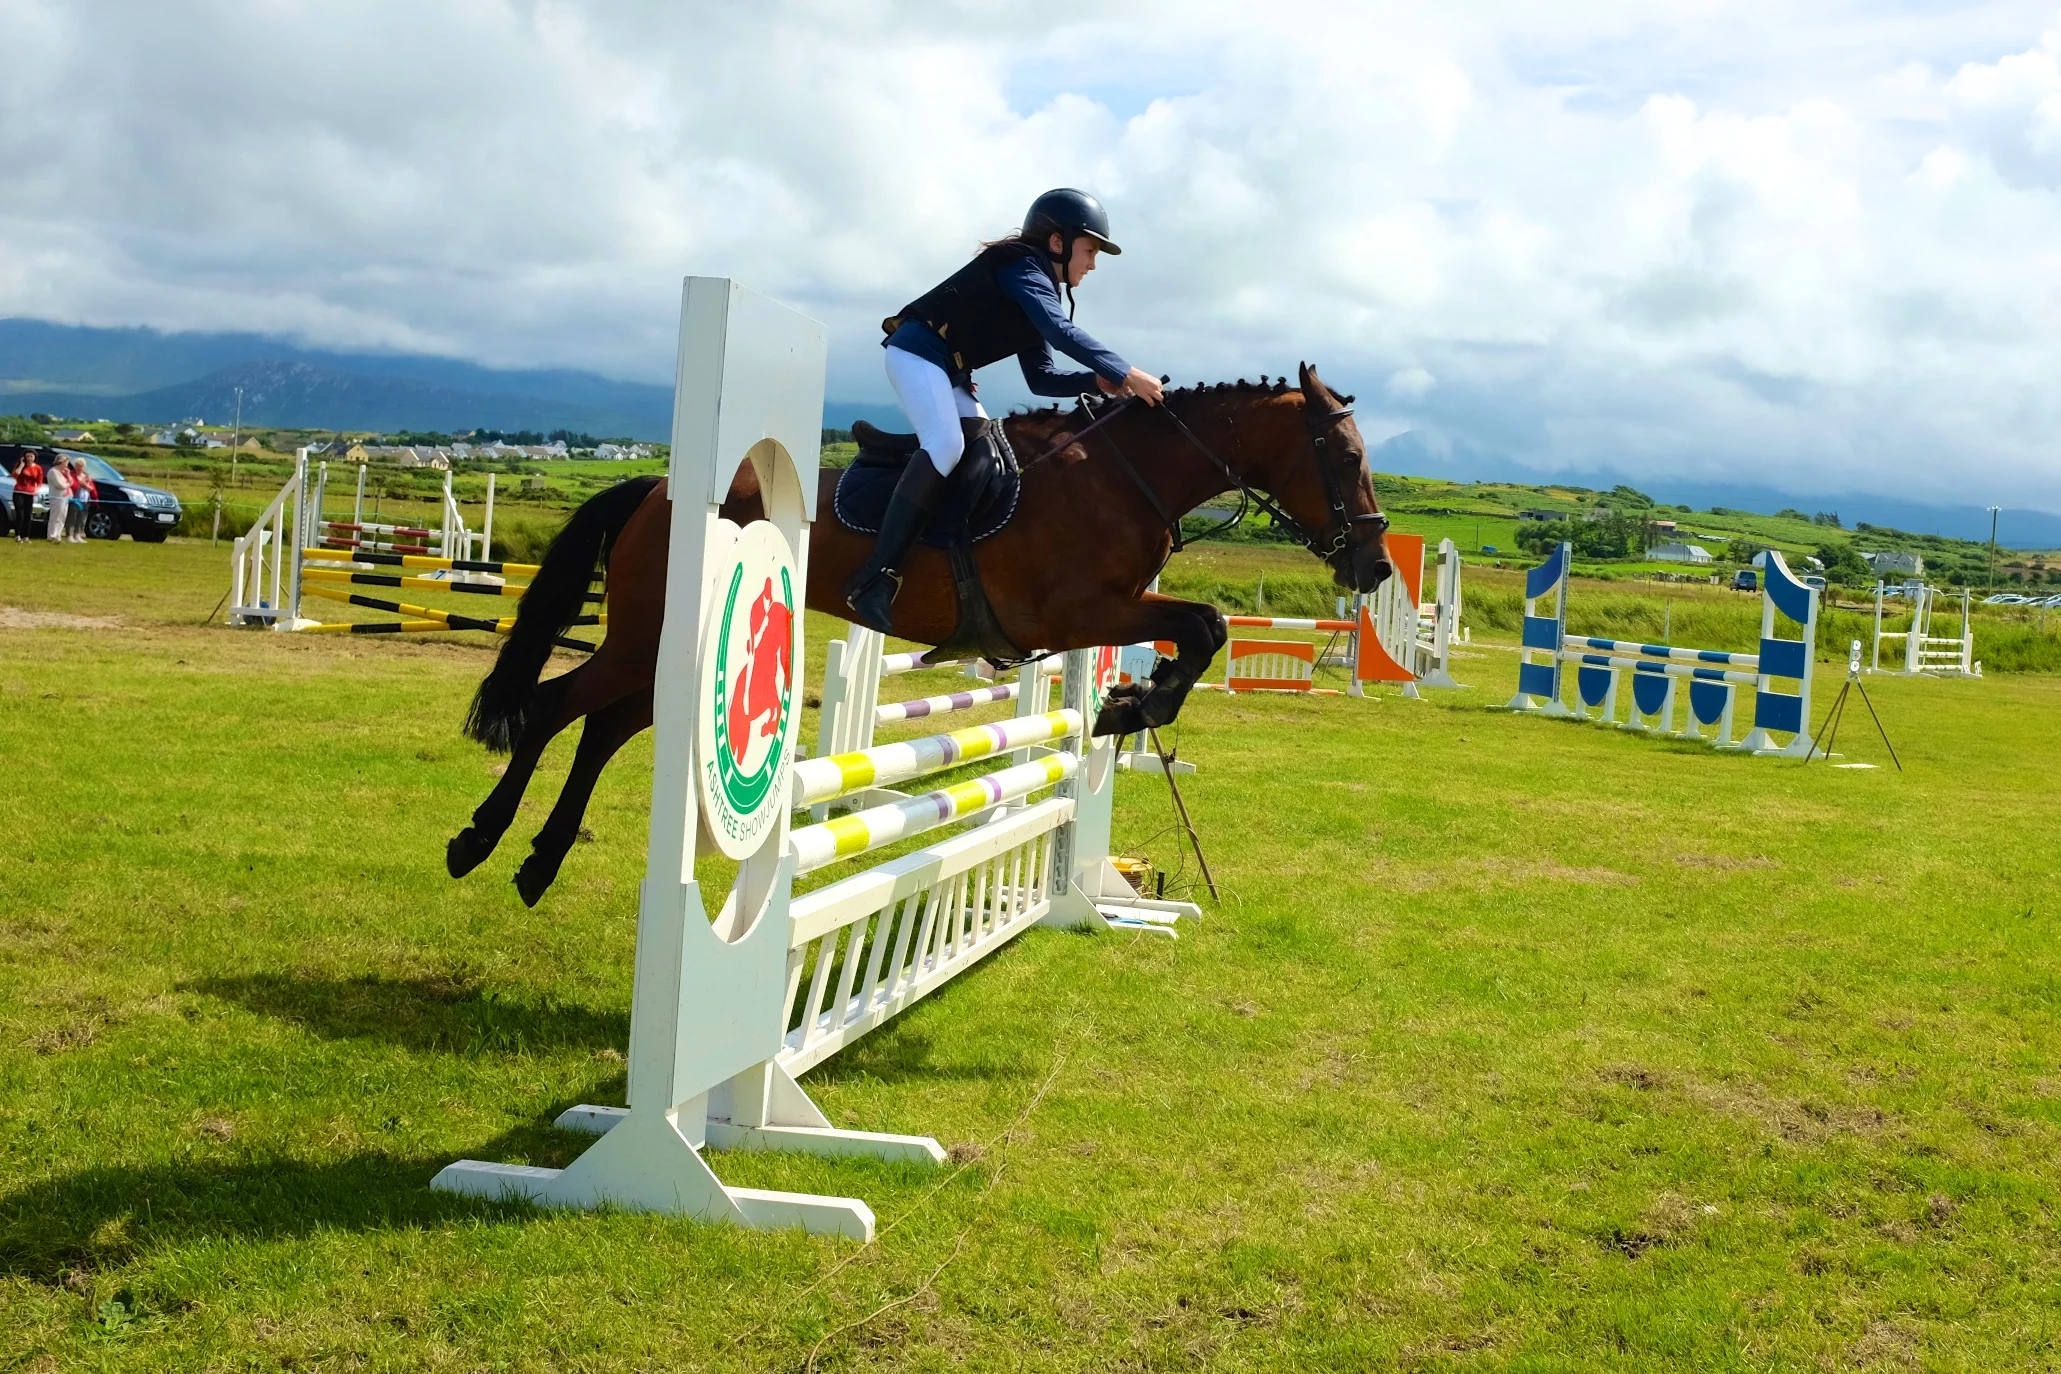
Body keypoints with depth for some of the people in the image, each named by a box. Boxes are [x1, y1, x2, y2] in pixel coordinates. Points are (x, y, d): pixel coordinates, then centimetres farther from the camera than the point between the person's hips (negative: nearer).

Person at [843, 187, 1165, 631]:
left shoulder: (1036, 290, 20)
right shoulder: (1024, 267, -10)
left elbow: (1041, 377, 16)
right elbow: (1061, 332, -27)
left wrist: (1097, 381, -1)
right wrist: (1124, 373, -31)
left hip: (945, 368, 11)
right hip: (917, 352, -11)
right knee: (946, 444, -28)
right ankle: (876, 576, -34)